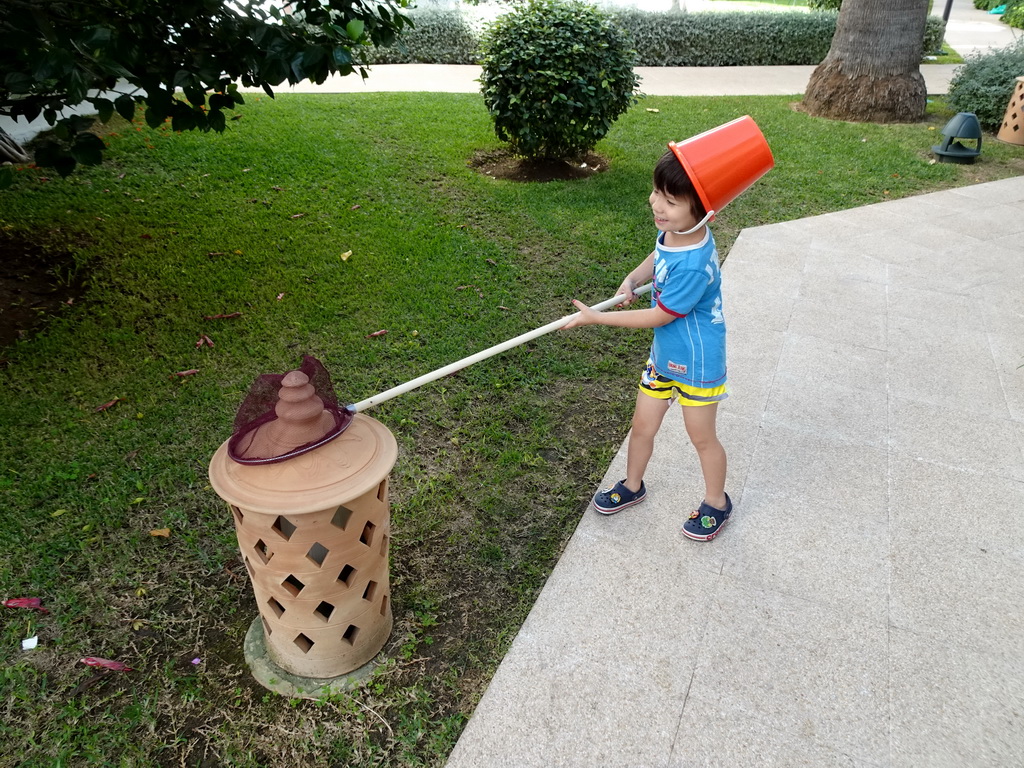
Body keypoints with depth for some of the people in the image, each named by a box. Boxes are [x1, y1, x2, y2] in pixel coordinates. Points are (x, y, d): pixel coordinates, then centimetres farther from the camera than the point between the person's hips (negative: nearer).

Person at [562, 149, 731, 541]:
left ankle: (716, 503, 37)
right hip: (663, 354, 7)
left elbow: (659, 316, -25)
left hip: (697, 361, -7)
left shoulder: (694, 265, -35)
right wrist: (632, 279, -7)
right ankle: (632, 485, 42)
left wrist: (597, 317, -19)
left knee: (702, 436, 12)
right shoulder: (673, 230, -10)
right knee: (643, 425, 18)